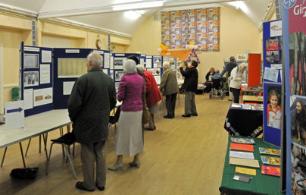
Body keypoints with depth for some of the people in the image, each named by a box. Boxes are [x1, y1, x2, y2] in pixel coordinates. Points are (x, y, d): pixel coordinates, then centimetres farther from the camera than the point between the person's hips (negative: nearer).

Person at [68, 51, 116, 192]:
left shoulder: (83, 79, -17)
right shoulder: (109, 80, 3)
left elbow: (74, 103, -17)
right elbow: (113, 102, 10)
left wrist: (73, 118, 0)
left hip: (86, 123, -5)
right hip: (102, 124, 6)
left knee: (88, 155, 8)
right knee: (99, 153, 17)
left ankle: (88, 184, 20)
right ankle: (101, 183, 26)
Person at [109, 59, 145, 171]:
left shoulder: (125, 78, -13)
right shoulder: (141, 79, 4)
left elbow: (120, 97, -11)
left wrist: (117, 96, 9)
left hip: (128, 110, -6)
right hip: (139, 109, 6)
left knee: (123, 134, 3)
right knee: (136, 133, 13)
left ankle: (119, 161, 10)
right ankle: (136, 160, 20)